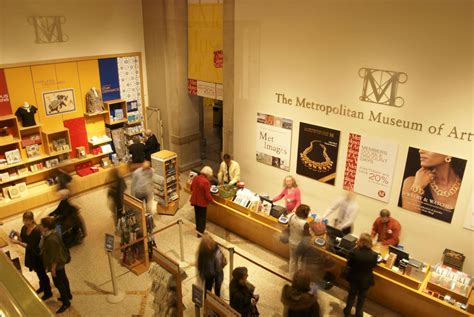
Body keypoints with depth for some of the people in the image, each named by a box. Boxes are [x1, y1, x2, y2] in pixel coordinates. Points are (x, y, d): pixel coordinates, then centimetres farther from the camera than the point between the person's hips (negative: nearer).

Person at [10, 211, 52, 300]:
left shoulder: (37, 230, -28)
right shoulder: (24, 228, -4)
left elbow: (30, 246, -27)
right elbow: (22, 240, 3)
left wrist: (18, 242, -34)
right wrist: (18, 235, -15)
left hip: (37, 255, -7)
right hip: (30, 254, 7)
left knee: (41, 273, 6)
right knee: (38, 272, 25)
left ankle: (48, 292, 22)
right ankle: (42, 287, 46)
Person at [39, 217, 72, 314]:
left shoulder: (51, 239, -33)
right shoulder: (51, 233, -3)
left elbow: (55, 256, -28)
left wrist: (53, 268, -20)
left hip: (57, 264, -10)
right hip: (61, 262, 10)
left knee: (58, 283, 5)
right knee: (63, 279, 25)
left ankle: (66, 303, 19)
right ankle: (68, 295, 45)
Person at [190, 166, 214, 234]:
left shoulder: (195, 178, -6)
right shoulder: (206, 182, -27)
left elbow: (191, 188, 9)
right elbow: (207, 195, -23)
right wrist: (211, 199, -4)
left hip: (195, 200, 7)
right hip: (202, 202, -7)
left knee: (197, 215, 26)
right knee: (202, 217, 12)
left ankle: (198, 228, 45)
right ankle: (200, 232, 24)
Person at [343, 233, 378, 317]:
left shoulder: (354, 253, -29)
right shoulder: (374, 255, -26)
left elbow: (349, 264, -10)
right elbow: (374, 265, -5)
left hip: (354, 278, 0)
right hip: (366, 280, 0)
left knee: (352, 295, 23)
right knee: (362, 297, 23)